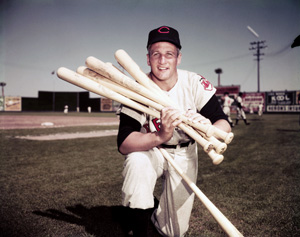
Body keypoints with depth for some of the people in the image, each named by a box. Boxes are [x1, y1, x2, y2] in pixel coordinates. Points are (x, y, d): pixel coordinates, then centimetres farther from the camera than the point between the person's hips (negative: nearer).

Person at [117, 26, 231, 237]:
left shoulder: (195, 84, -20)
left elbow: (226, 126, -25)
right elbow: (123, 144, -30)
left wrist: (208, 129, -50)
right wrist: (160, 136, -49)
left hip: (183, 155, 1)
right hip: (149, 152, -1)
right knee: (136, 161, -38)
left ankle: (156, 212, 42)